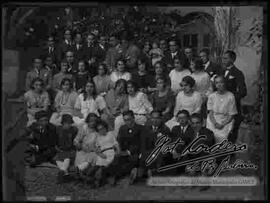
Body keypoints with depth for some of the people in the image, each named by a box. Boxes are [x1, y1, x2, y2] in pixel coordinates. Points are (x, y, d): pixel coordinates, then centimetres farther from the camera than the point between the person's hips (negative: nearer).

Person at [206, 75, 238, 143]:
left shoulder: (230, 96, -3)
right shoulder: (211, 96, 5)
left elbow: (231, 115, -2)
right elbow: (210, 112, 3)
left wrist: (222, 124, -14)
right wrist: (215, 123, -15)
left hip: (226, 122, -2)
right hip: (213, 121, 2)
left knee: (222, 136, -24)